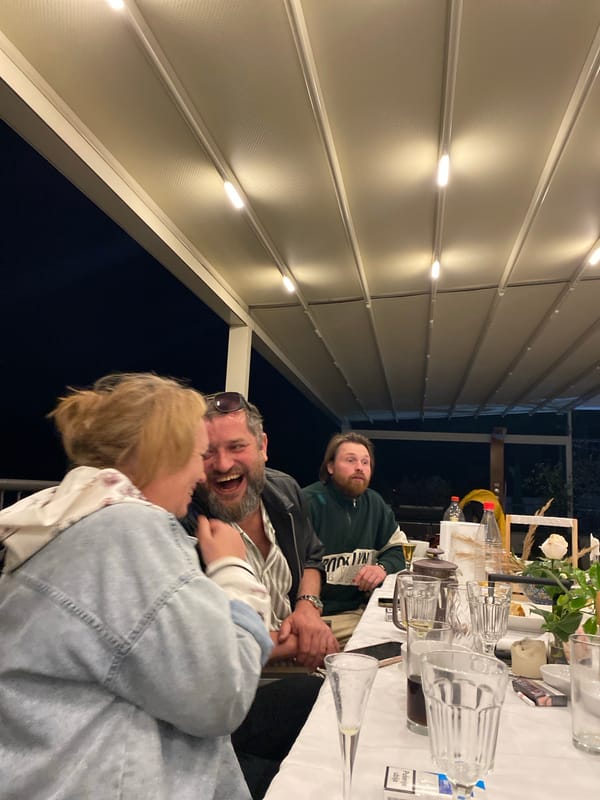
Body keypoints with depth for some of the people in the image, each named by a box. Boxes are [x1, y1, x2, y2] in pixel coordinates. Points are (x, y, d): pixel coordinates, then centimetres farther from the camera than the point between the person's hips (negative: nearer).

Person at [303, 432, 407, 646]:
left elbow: (399, 548, 18)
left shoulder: (375, 503, 12)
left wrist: (383, 567, -5)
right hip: (319, 616, -6)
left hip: (360, 609, 7)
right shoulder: (309, 502, -12)